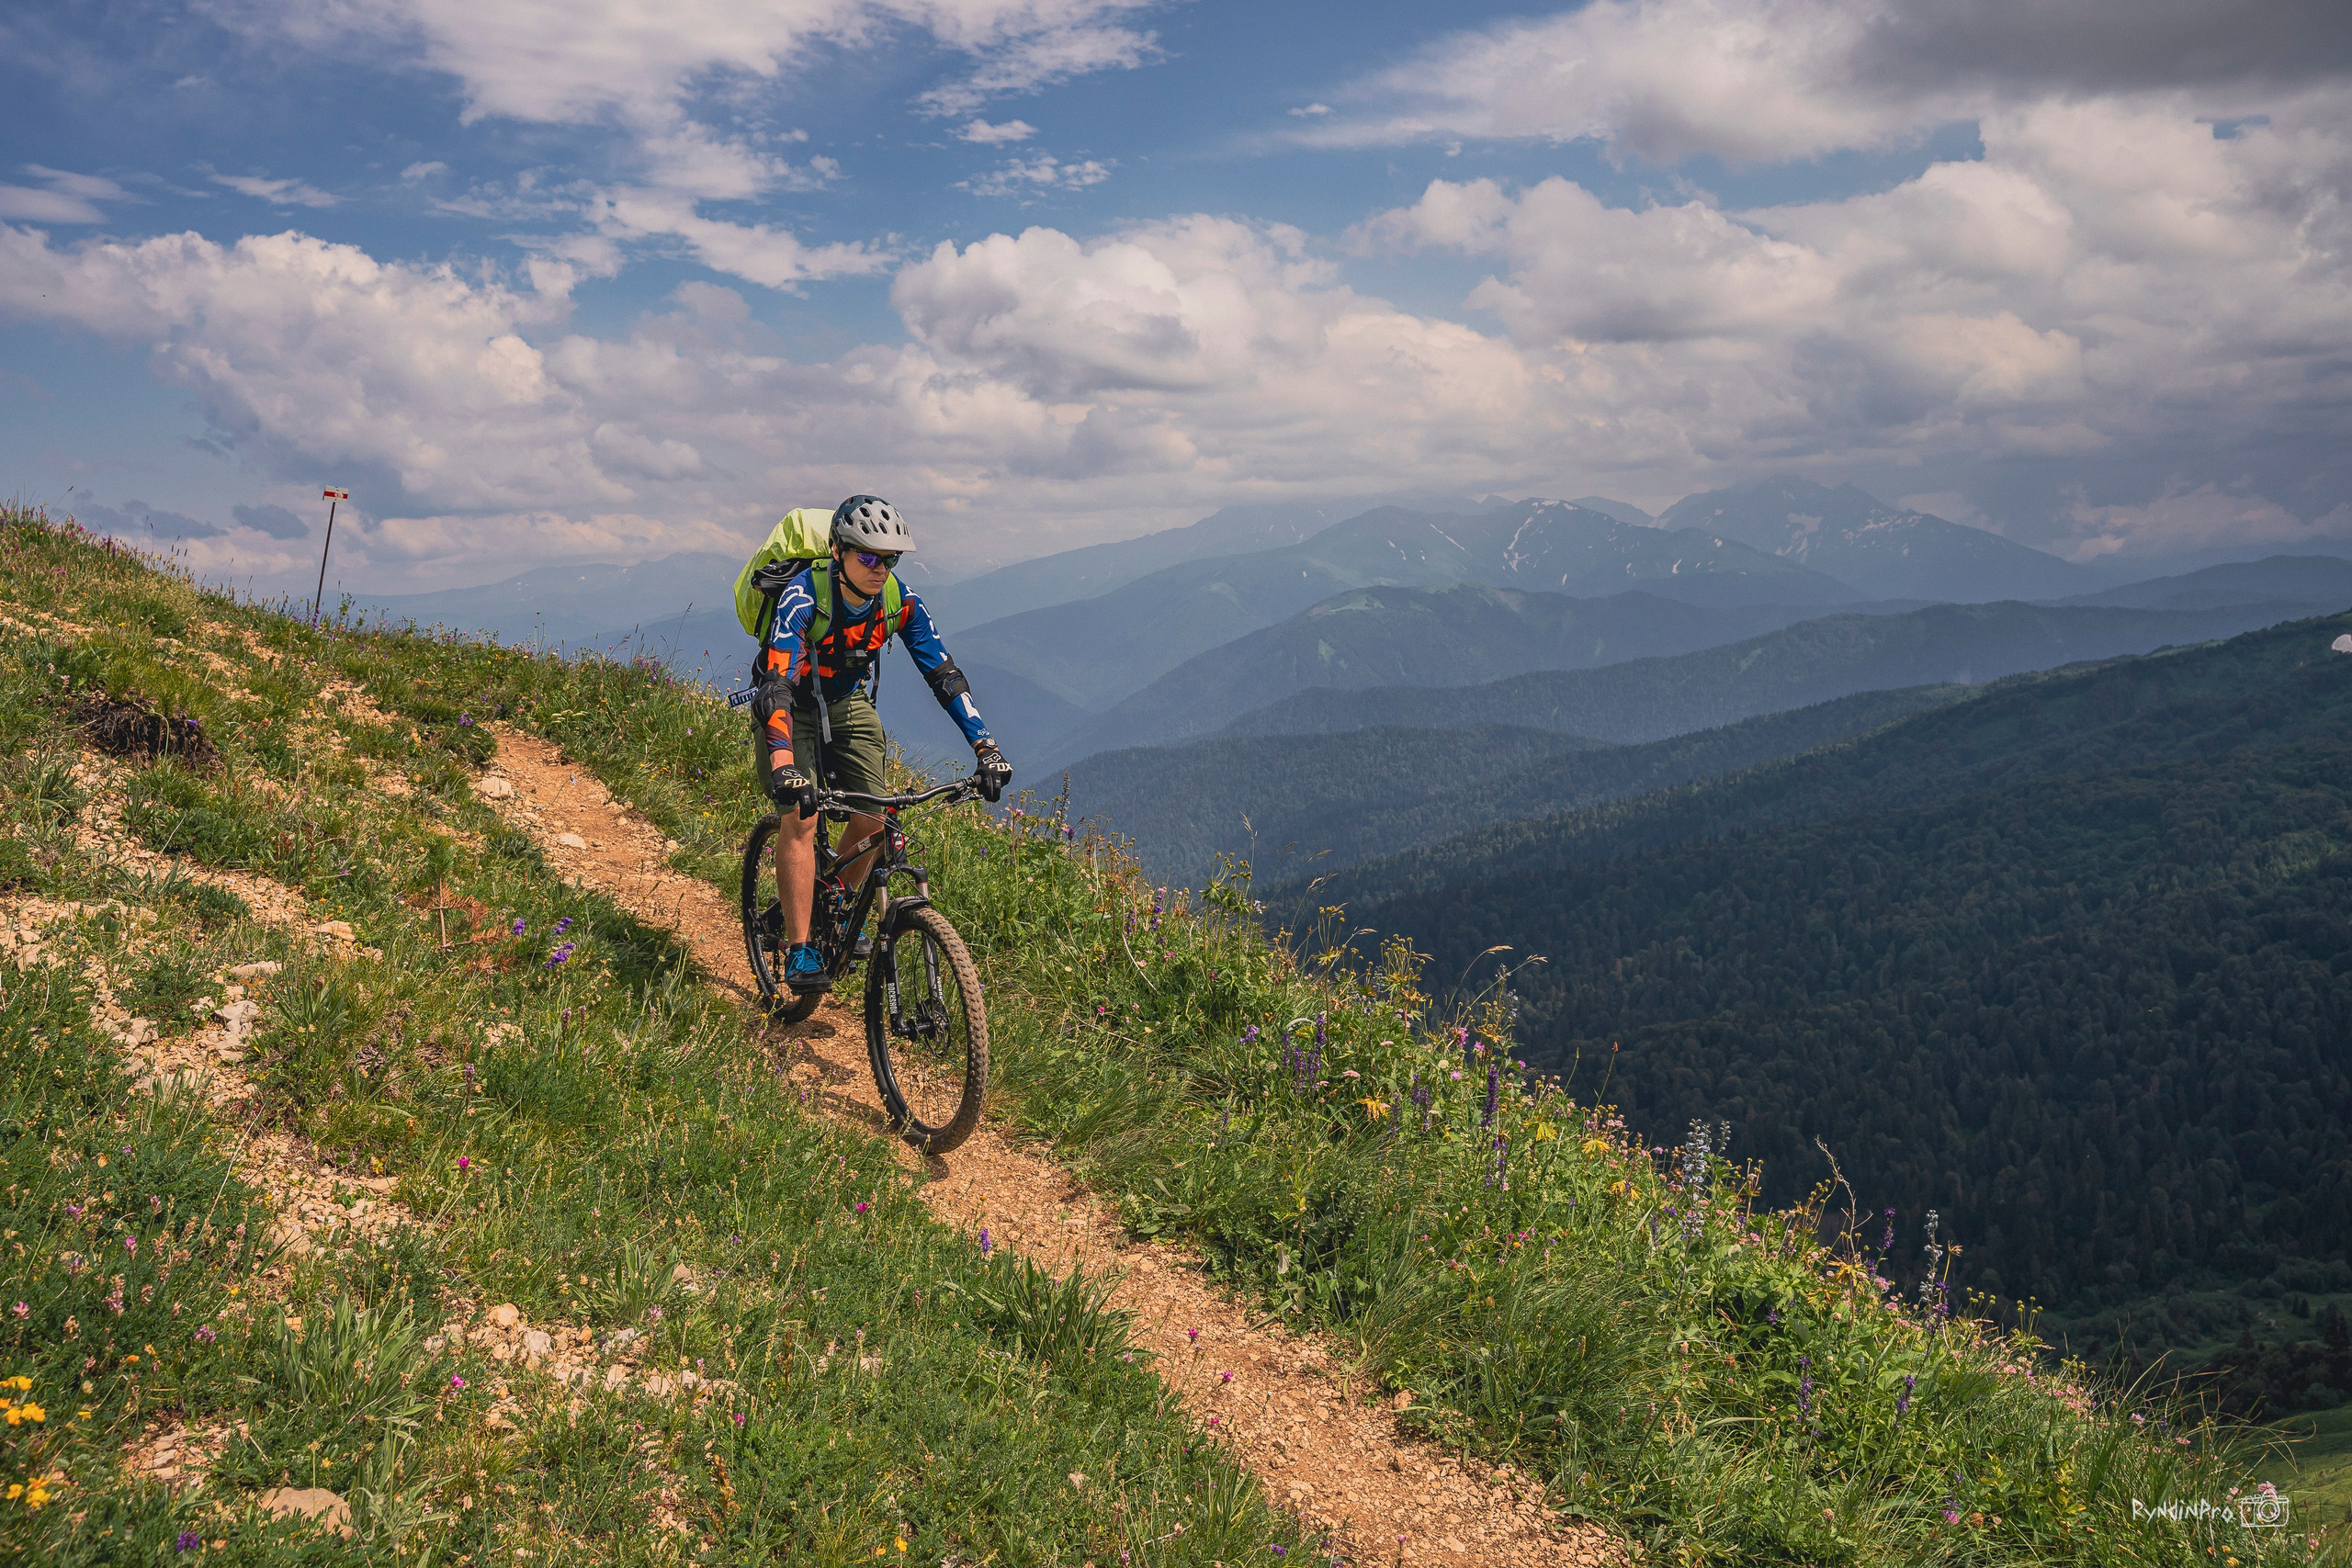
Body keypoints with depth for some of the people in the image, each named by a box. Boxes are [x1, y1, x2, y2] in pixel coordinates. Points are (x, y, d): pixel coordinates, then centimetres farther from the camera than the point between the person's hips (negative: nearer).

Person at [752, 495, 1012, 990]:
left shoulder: (899, 601, -19)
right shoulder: (803, 595, -32)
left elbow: (943, 673, -16)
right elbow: (779, 681, -42)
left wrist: (985, 748, -25)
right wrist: (783, 762, -57)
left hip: (849, 703, 4)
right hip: (792, 704, -4)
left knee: (871, 818, -5)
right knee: (801, 817, -19)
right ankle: (799, 951, -14)